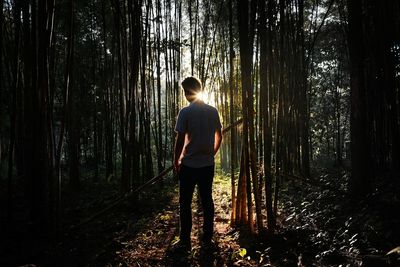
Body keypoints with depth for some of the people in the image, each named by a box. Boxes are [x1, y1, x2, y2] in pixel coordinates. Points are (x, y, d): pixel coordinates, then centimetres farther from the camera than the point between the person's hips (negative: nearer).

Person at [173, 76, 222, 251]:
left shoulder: (185, 112, -12)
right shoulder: (213, 111, 2)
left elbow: (180, 140, -12)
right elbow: (219, 137, 8)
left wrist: (176, 160, 0)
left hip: (189, 165, -4)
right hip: (207, 164, 4)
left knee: (185, 203, 7)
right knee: (207, 200, 13)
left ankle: (185, 241, 13)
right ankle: (207, 238, 21)